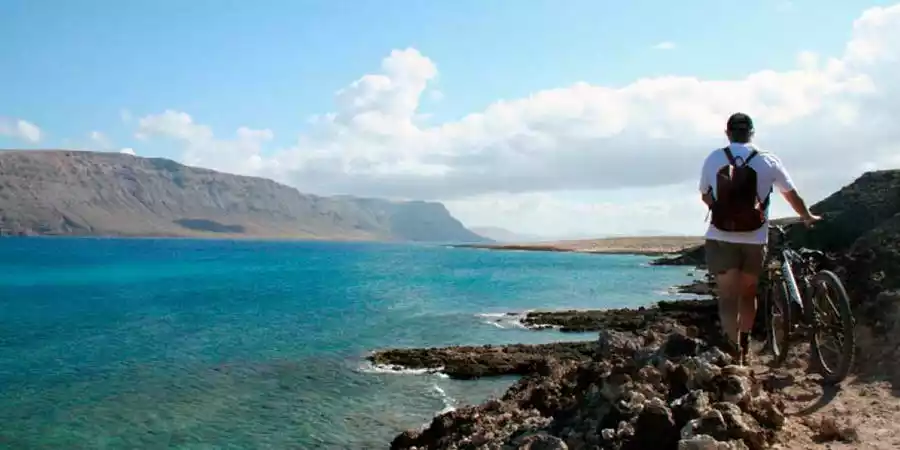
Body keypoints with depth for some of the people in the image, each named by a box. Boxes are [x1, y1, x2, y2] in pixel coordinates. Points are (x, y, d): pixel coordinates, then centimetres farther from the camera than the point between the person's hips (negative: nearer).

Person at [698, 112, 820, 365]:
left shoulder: (713, 159, 1)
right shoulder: (768, 161, 1)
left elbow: (706, 197, 12)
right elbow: (792, 195, 12)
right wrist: (808, 218, 31)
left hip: (720, 238, -1)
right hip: (754, 239, 1)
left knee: (727, 297, 0)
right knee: (748, 294, 18)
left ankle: (733, 353, -11)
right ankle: (744, 349, 26)